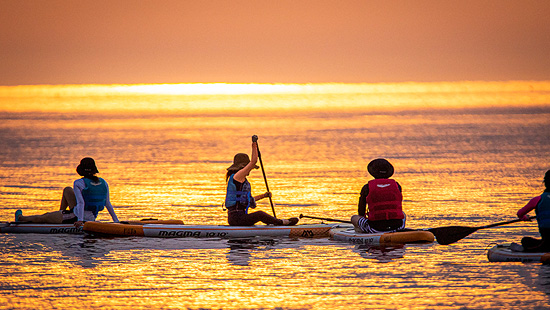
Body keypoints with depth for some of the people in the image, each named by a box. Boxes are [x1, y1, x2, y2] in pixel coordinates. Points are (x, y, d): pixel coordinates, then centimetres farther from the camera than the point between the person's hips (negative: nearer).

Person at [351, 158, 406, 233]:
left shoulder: (366, 188, 2)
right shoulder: (397, 185, 9)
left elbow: (361, 212, 11)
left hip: (375, 228, -2)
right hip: (397, 227, 2)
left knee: (354, 218, 25)